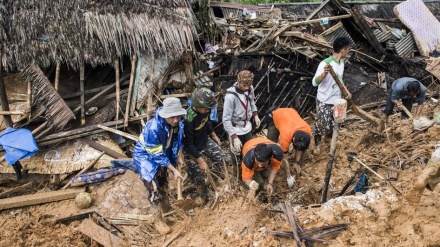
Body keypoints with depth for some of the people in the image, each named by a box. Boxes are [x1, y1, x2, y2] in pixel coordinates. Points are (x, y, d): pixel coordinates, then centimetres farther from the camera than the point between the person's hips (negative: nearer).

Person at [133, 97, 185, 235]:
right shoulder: (153, 128, -40)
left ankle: (167, 210, 46)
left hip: (161, 154, 7)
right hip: (145, 156, -7)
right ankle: (157, 221, 9)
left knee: (163, 185, 23)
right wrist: (174, 170, -24)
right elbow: (158, 155, -29)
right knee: (154, 189, -9)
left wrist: (179, 156, 7)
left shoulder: (178, 122, -20)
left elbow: (178, 139, 4)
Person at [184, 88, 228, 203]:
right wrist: (200, 161, -27)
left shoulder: (204, 110, -16)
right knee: (199, 176, 6)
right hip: (193, 149, -6)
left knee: (223, 159, 8)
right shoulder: (189, 120, -37)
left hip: (206, 141, 7)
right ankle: (203, 197, 33)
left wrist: (214, 136, 20)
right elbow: (188, 144, -29)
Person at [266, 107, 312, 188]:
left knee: (302, 147, -5)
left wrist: (297, 162, -8)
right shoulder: (285, 137, -42)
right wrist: (289, 177, -19)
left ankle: (298, 165, 15)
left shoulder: (307, 130, -33)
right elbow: (284, 158, -27)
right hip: (275, 116, -3)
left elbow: (300, 148, -10)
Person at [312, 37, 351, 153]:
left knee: (334, 124, 17)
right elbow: (314, 83, -33)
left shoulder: (342, 61, 0)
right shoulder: (325, 63, -26)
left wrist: (346, 91, 4)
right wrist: (325, 73, -50)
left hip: (336, 100, 7)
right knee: (321, 125, 4)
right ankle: (317, 144, 29)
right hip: (324, 101, -7)